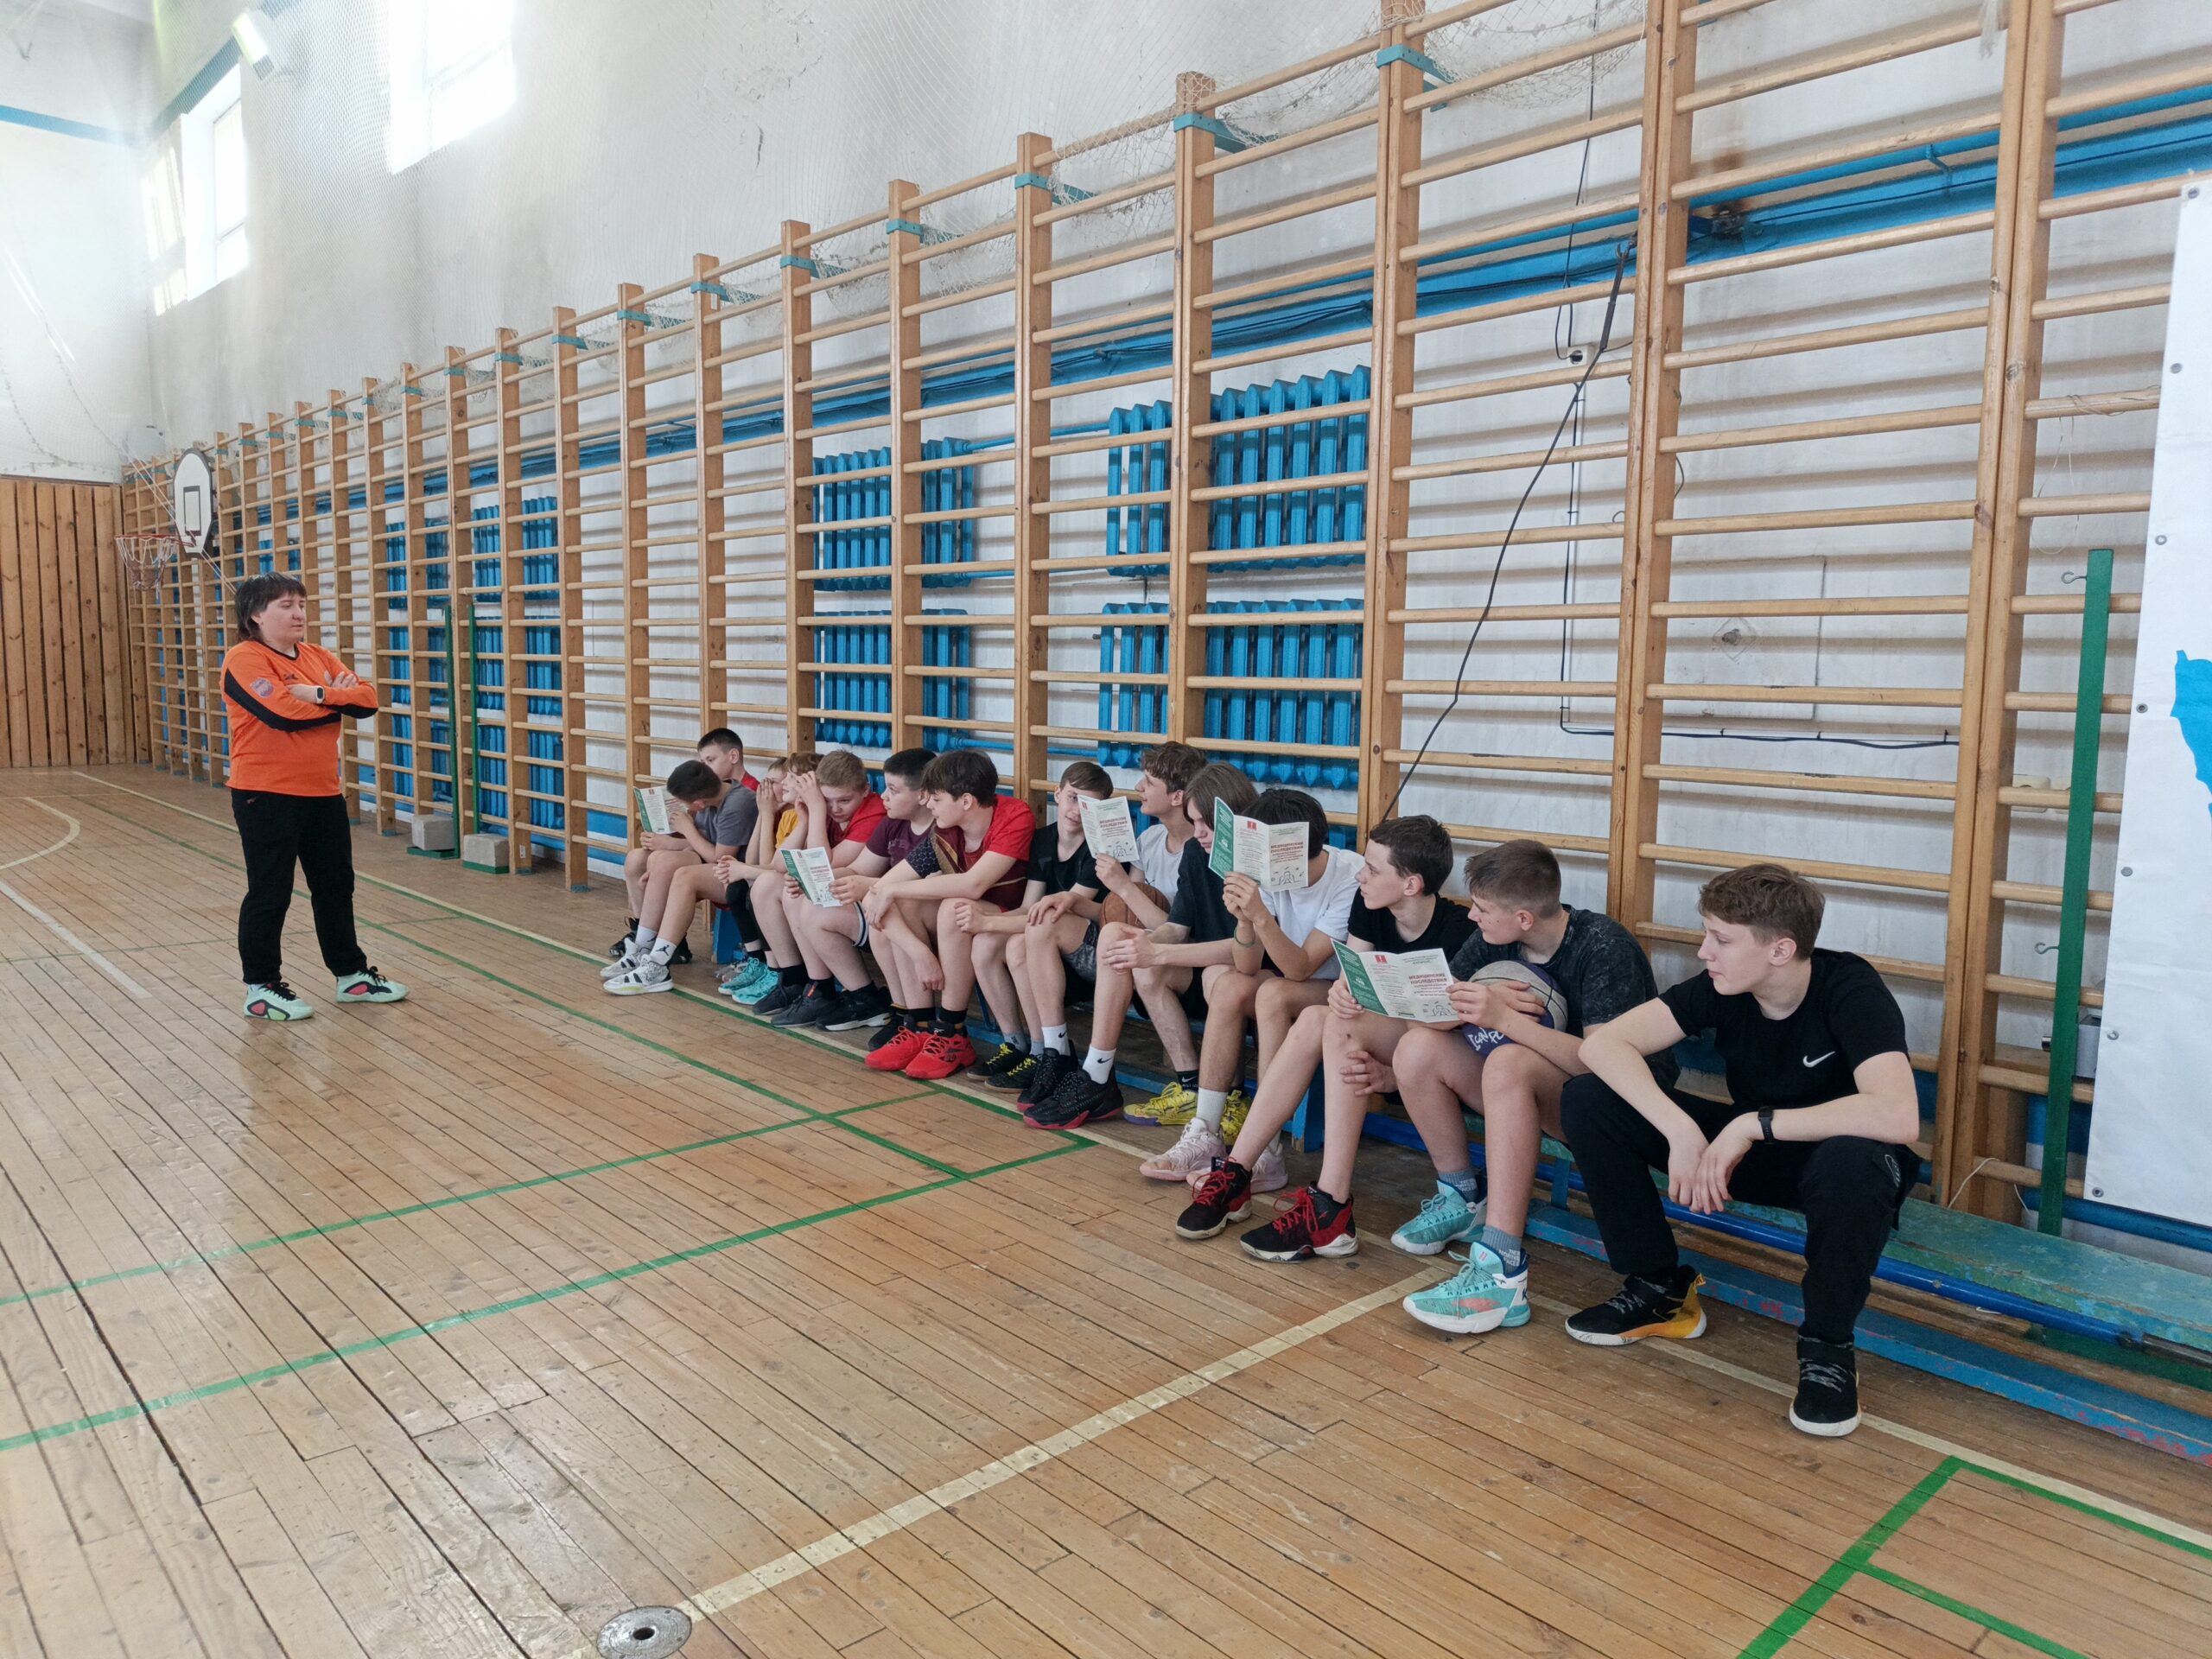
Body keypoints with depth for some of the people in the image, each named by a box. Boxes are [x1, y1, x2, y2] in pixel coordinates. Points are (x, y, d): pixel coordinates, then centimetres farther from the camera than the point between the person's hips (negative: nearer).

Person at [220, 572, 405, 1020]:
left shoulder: (317, 657, 11)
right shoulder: (244, 659, -11)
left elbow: (368, 698, 0)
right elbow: (284, 712, -25)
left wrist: (320, 694, -17)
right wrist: (337, 701, -9)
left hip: (323, 793, 7)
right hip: (266, 796, -7)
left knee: (336, 885, 14)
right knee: (270, 894, 1)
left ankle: (352, 974, 26)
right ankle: (261, 987, 14)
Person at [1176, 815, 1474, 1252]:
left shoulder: (1459, 931, -20)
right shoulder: (1369, 908, -1)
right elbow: (1347, 978, -1)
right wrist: (1341, 991, -27)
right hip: (1384, 1041, 6)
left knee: (1342, 1027, -32)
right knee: (1313, 1021, -24)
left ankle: (1331, 1208, -36)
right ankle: (1237, 1171, -24)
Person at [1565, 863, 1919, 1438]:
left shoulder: (1849, 990, -25)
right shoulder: (1722, 987, -12)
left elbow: (1897, 1115, -41)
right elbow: (1602, 1044, -21)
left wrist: (1755, 1123, -36)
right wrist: (1681, 1130, -35)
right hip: (1752, 1149, 5)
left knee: (1855, 1159, -43)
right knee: (1588, 1099, -14)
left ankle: (1827, 1343, -15)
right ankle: (1660, 1289, 2)